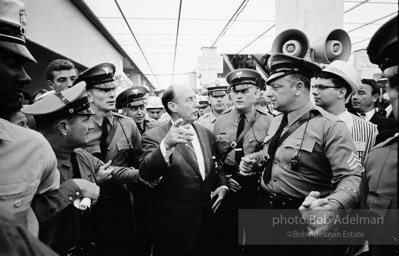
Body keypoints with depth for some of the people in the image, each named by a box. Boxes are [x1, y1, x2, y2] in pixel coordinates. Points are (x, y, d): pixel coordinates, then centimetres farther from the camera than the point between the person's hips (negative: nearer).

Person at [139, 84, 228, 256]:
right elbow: (145, 173, -29)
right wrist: (166, 145, -45)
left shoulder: (206, 133, 5)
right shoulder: (153, 136, -13)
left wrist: (222, 184, -1)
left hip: (206, 221, 5)